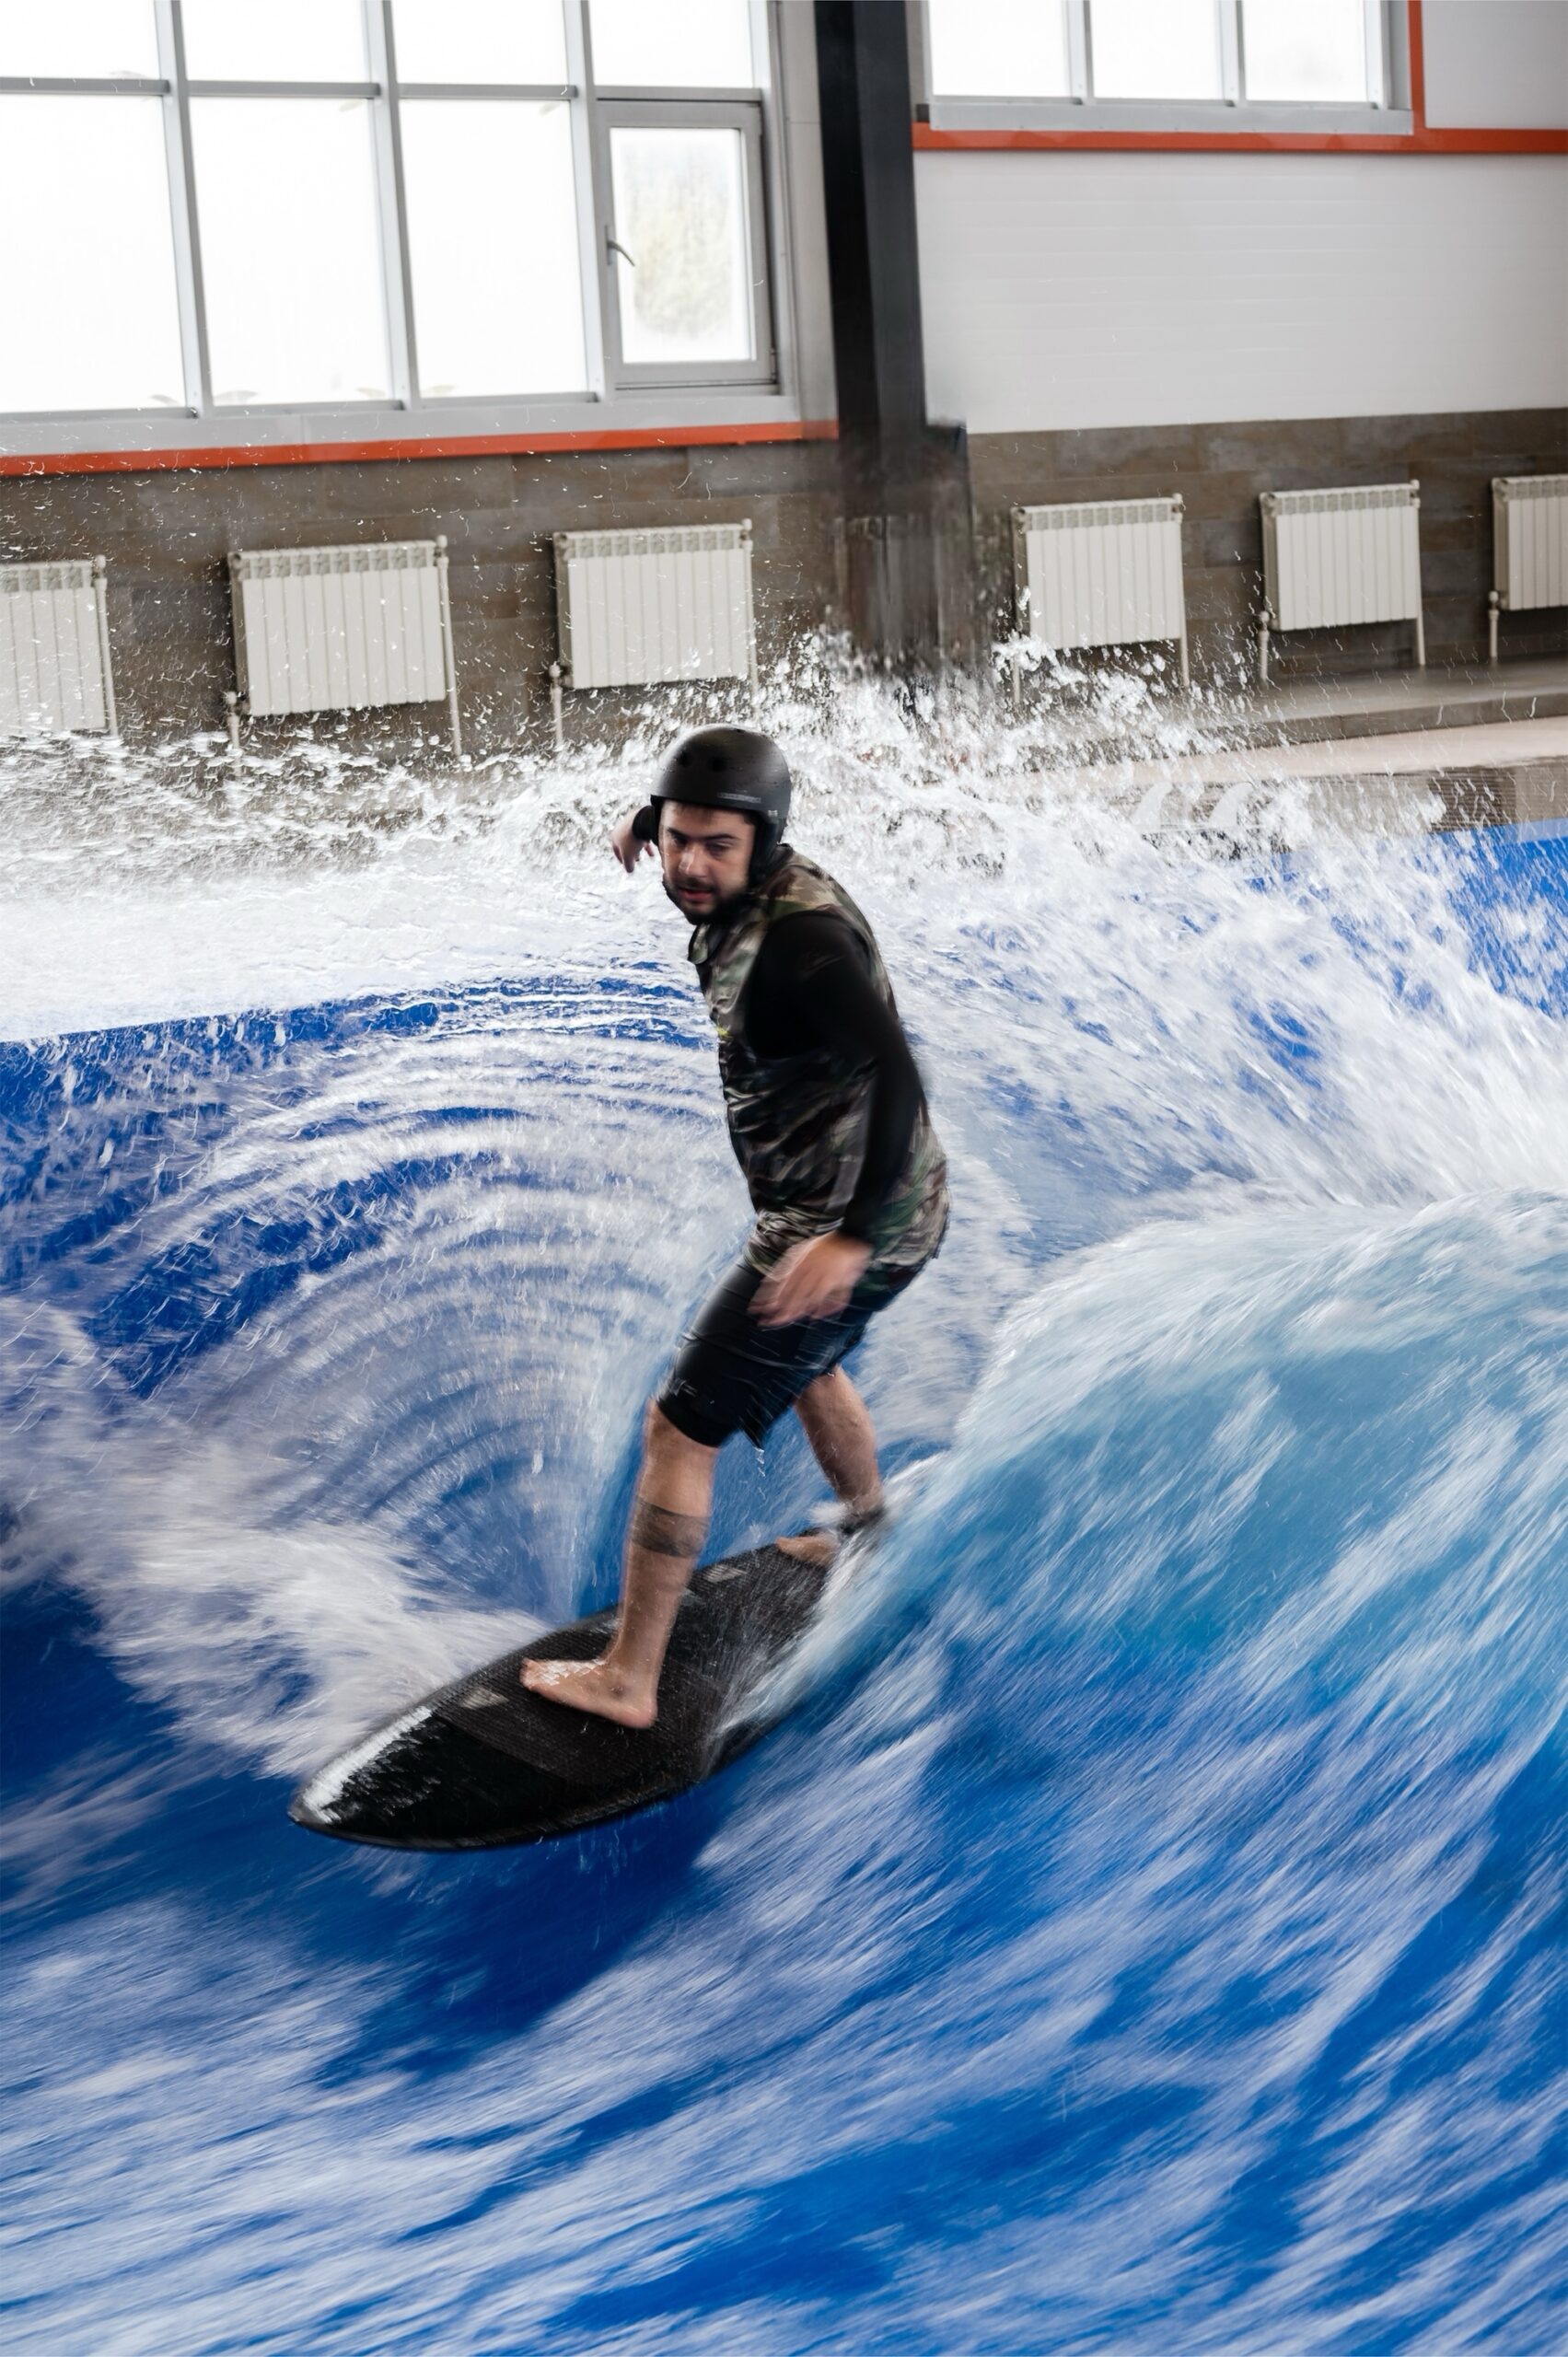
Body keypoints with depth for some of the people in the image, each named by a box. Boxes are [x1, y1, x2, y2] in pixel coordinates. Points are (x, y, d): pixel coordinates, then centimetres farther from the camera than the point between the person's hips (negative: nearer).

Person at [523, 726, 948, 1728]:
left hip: (843, 1224, -10)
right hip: (828, 1209, 10)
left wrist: (853, 1238, -41)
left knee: (681, 1428, -8)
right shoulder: (744, 897, 2)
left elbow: (894, 1075, -35)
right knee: (803, 1365, 36)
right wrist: (645, 828, 5)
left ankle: (629, 1680, -2)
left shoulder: (800, 937, -27)